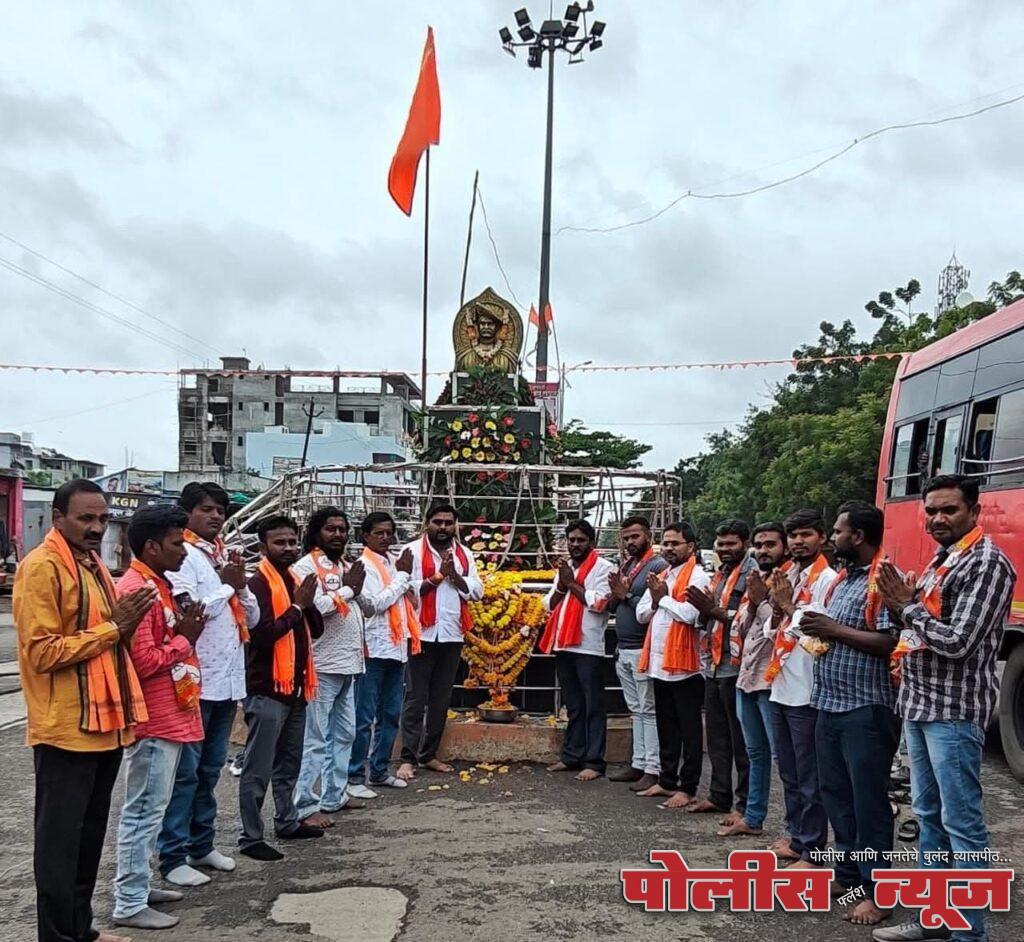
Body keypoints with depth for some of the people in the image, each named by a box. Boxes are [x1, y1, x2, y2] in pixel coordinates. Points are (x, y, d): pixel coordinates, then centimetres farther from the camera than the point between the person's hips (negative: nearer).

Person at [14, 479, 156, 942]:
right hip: (66, 728, -9)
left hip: (104, 722, 9)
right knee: (60, 838, 2)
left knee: (90, 832, 17)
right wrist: (112, 627, -17)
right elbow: (42, 652, -20)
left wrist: (126, 623, 2)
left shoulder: (93, 565, 14)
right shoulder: (42, 567, -13)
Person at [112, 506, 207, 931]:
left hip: (170, 717, 10)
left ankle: (137, 885, 29)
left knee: (150, 809, 18)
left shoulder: (158, 585, 13)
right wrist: (185, 640, -12)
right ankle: (129, 904, 8)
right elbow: (143, 661, -24)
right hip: (153, 721, -10)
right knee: (144, 811, -2)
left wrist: (185, 631, 4)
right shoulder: (136, 590, -19)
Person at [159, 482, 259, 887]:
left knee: (211, 767, 16)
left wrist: (241, 586, -6)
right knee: (185, 770, -1)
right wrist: (227, 585, -10)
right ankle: (173, 857, 7)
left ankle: (202, 845, 27)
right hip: (196, 679, -8)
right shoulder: (183, 556, -9)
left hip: (229, 678, 8)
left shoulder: (227, 556, 14)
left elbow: (253, 618, 11)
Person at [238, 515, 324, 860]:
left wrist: (308, 604, -6)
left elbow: (316, 630, 12)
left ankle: (288, 822, 31)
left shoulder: (294, 580, 13)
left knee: (289, 764, 19)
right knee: (258, 769, -1)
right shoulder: (259, 584, -13)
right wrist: (296, 606, -16)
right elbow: (262, 633, -23)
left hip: (296, 687, 9)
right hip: (267, 689, -9)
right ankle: (251, 838, 6)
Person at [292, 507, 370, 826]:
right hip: (322, 666, -9)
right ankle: (307, 805, -1)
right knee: (316, 739, -6)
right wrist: (348, 588, -12)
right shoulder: (306, 566, -8)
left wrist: (358, 588, 2)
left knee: (344, 734, 16)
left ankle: (335, 794, 26)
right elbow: (313, 607, -23)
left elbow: (366, 607, 21)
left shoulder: (347, 567, 16)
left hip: (349, 664, 9)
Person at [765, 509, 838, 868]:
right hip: (780, 687, 8)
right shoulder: (787, 577, 14)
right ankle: (796, 835, 31)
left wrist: (788, 605, -12)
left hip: (807, 690, -8)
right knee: (788, 771, 18)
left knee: (809, 775, 1)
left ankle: (811, 849, 9)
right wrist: (776, 606, -3)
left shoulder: (827, 579, -10)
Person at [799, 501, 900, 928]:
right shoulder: (842, 579, 15)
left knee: (868, 801, -1)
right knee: (836, 796, 15)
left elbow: (892, 643, -22)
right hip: (830, 706, 9)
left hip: (866, 711, -9)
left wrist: (837, 631, -19)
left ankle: (877, 892, 9)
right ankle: (848, 874, 28)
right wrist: (817, 628, 2)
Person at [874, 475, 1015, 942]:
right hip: (919, 704, 9)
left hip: (954, 709, -9)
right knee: (928, 814, 16)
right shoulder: (941, 559, 15)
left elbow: (957, 642, -21)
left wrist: (908, 606, -11)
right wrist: (899, 603, 2)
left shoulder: (987, 563, -14)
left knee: (962, 822, -2)